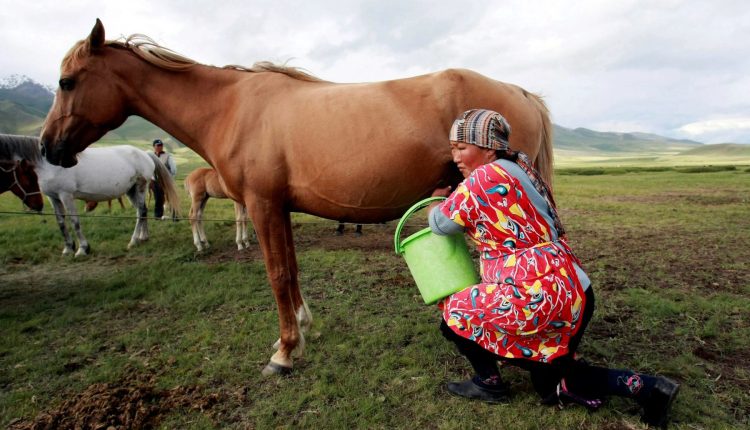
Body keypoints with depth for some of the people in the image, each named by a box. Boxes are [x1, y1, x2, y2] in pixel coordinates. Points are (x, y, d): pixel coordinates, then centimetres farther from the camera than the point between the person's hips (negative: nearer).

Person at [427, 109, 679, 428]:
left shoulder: (485, 177, -13)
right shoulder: (519, 171, 15)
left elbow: (441, 223, -4)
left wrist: (437, 201, 18)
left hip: (539, 294, -10)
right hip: (571, 291, 10)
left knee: (454, 310, 10)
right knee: (551, 387, 23)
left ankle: (489, 383, 23)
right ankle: (646, 387, 16)